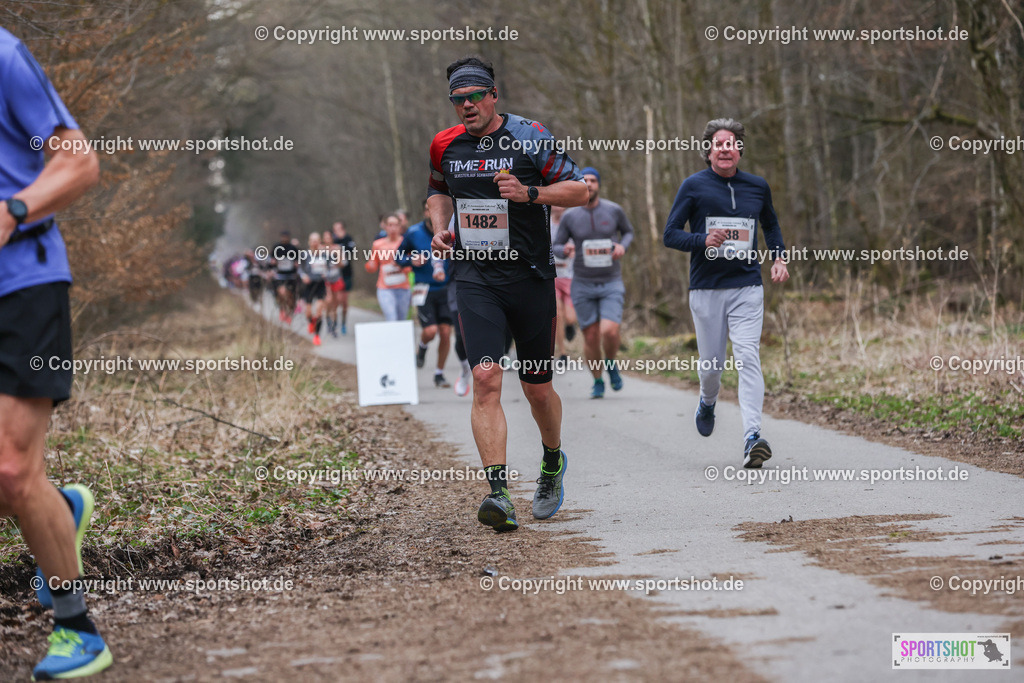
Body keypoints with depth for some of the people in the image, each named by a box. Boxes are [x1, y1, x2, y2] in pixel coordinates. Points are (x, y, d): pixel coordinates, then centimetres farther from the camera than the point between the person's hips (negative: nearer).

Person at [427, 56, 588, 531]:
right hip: (474, 279, 2)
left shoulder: (528, 136, -6)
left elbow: (579, 190, -6)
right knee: (485, 379, -16)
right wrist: (439, 226, 7)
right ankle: (498, 491, -21)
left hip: (529, 277, -2)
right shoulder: (445, 146, 7)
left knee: (536, 386, 8)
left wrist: (529, 193, -20)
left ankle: (553, 462, 38)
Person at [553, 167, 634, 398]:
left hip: (611, 284, -1)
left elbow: (628, 231, 15)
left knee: (610, 332, -19)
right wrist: (565, 250, -19)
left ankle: (611, 363, 13)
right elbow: (555, 247, 5)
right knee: (591, 338, 2)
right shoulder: (570, 216, -3)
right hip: (583, 285, 1)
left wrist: (622, 246, -8)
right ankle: (597, 382, 24)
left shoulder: (614, 210, -4)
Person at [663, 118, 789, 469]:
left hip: (747, 287, 1)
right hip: (706, 289, -1)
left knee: (748, 357, -14)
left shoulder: (757, 187, 8)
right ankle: (708, 401, 40)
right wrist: (703, 240, -19)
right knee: (711, 362, 4)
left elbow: (771, 225, 26)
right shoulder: (694, 186, -1)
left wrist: (779, 258, 10)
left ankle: (752, 436, -21)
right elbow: (670, 234, -1)